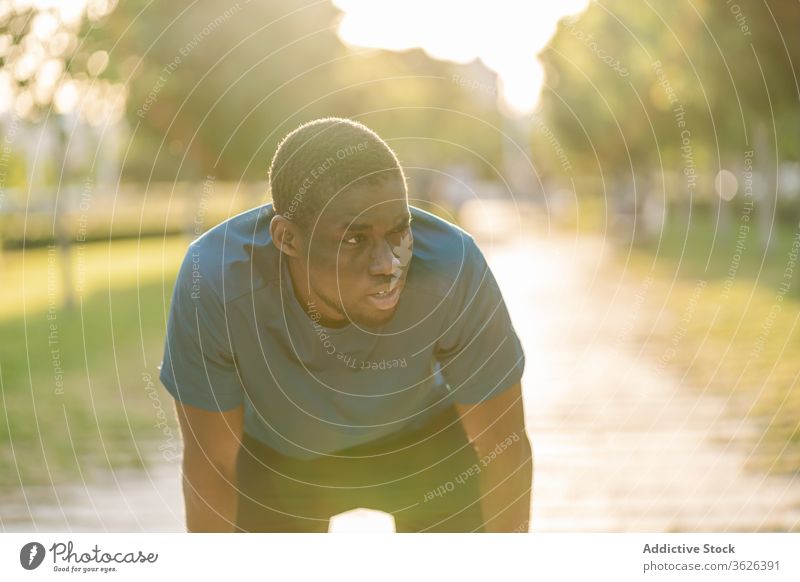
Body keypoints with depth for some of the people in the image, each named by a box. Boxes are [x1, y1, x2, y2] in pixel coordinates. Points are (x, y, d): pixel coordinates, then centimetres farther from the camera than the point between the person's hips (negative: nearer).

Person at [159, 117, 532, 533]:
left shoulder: (454, 270, -37)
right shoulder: (215, 282, -36)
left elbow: (505, 444, -21)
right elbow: (211, 461, -21)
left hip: (423, 435, 0)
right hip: (278, 452, 1)